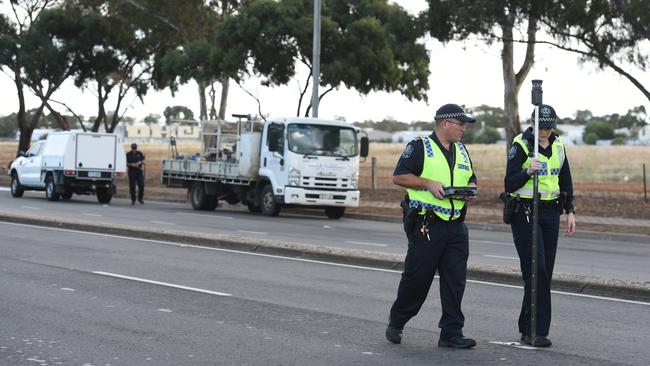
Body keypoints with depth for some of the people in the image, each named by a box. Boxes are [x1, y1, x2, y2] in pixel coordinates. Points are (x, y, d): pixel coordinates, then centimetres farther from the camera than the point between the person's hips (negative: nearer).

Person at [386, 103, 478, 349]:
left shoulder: (461, 151, 17)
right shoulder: (419, 147, -4)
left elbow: (471, 179, 26)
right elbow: (399, 176, -8)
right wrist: (428, 183, -17)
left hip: (456, 227, 6)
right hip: (426, 226, -6)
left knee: (455, 280, 1)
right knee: (417, 277, 0)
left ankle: (451, 333, 5)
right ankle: (396, 323, 20)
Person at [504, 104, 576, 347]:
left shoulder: (558, 146, 8)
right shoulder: (520, 145, -9)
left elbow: (565, 181, 17)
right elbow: (510, 184, -13)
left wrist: (570, 211, 10)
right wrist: (528, 172, -29)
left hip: (550, 213, 6)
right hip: (525, 213, -6)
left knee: (545, 271, 5)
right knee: (536, 270, -12)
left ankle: (527, 328, 14)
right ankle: (537, 331, -9)